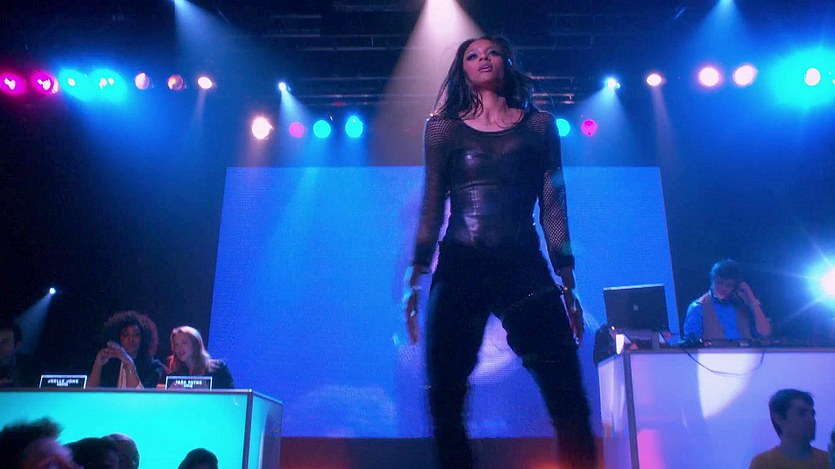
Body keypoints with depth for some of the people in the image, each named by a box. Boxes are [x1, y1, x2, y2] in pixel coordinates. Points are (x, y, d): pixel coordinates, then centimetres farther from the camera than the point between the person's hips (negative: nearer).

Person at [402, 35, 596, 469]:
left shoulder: (540, 125, 13)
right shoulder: (443, 128, 13)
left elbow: (553, 209, 9)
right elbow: (431, 209, 10)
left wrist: (569, 286, 4)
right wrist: (415, 279, 3)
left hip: (526, 270, 0)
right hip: (458, 271, 1)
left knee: (568, 398, -8)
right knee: (445, 402, 1)